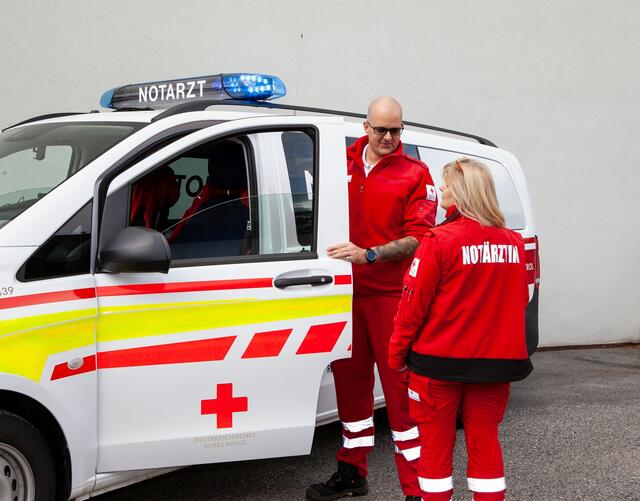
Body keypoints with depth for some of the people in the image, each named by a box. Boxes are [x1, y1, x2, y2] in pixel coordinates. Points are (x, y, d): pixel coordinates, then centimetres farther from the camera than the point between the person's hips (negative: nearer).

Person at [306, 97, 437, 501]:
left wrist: (369, 254, -22)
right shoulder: (343, 164, 8)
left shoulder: (415, 175, -2)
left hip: (390, 296, -4)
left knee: (400, 386, -5)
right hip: (347, 291, 4)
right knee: (350, 382, 13)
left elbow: (417, 239, -9)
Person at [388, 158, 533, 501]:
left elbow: (413, 303, -12)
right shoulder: (513, 243, 1)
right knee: (484, 440, 13)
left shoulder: (440, 241, -15)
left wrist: (397, 353, 0)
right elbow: (520, 301, 10)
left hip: (440, 361, -4)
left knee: (436, 443, 9)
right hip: (495, 359, 4)